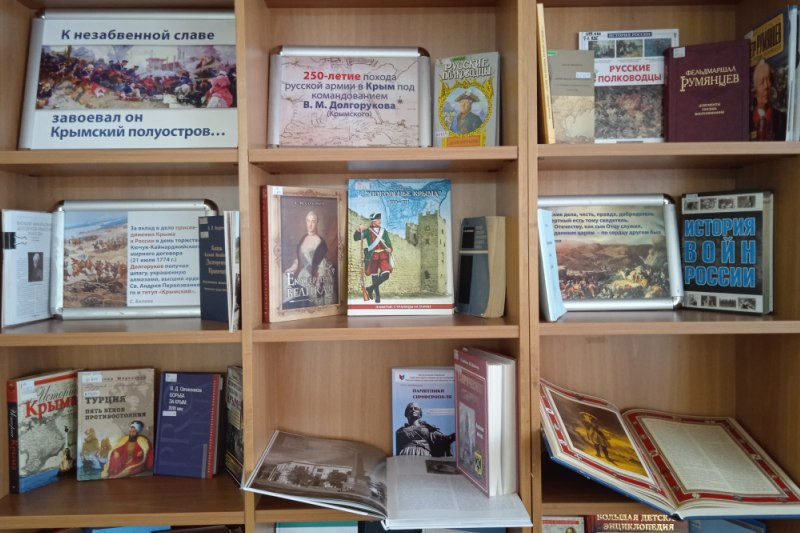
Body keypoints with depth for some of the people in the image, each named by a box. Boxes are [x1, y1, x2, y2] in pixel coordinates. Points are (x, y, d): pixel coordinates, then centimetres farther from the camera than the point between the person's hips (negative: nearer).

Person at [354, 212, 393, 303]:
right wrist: (359, 230, -26)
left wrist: (389, 249, -11)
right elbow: (356, 238, -7)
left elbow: (388, 243, 11)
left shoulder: (384, 232, 11)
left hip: (383, 256, 2)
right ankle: (377, 296, 20)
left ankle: (370, 288, 6)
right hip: (373, 256, -2)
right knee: (375, 277, 4)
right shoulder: (368, 232, 2)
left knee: (385, 275, -12)